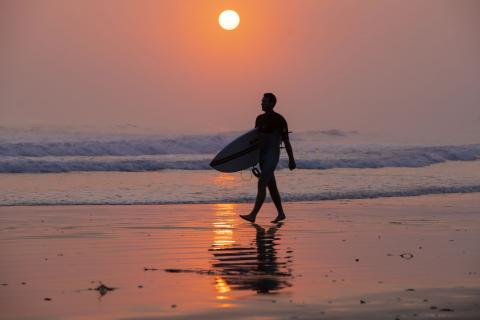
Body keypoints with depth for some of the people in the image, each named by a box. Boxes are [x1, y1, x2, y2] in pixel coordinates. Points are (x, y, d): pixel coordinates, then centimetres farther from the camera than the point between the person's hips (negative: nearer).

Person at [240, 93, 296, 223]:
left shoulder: (279, 120, -10)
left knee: (262, 184, -15)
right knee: (271, 186, 12)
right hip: (262, 156, 8)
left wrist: (291, 160, -9)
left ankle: (253, 215, -20)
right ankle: (281, 214, 23)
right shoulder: (260, 118, 12)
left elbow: (286, 141, -9)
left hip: (272, 156, -8)